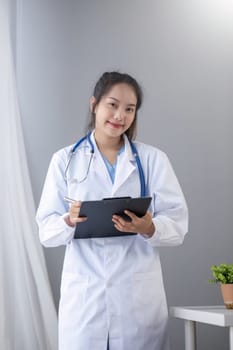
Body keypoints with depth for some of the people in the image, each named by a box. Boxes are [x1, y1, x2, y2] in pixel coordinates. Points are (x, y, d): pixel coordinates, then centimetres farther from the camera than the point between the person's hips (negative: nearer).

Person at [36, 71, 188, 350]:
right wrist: (70, 221, -19)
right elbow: (46, 231, 3)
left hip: (140, 295, 0)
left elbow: (177, 225, 1)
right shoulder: (65, 160, 7)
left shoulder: (153, 159, 8)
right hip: (83, 294, 0)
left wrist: (149, 228, -20)